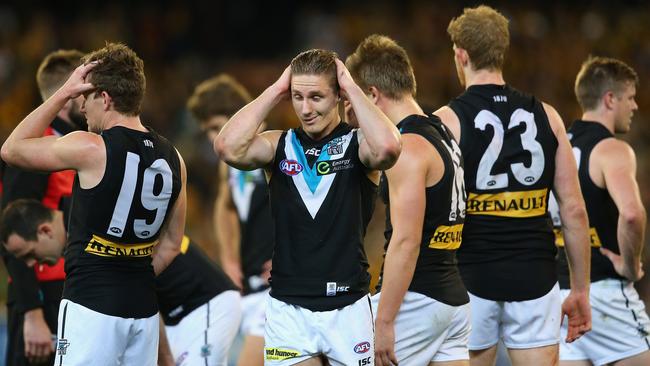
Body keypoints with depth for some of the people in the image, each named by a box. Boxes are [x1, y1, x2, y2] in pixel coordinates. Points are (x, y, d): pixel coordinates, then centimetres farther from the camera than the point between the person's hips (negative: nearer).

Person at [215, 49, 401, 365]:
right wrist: (276, 90, -8)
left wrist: (351, 87, -14)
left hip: (348, 307, -1)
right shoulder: (279, 146, 4)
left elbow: (387, 148, -26)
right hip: (288, 310, 1)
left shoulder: (358, 145, -1)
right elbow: (228, 147, -16)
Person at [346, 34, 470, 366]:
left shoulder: (409, 148, -14)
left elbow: (406, 241, -19)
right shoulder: (443, 136, 15)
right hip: (454, 298, 9)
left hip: (416, 300, -9)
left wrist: (384, 322, -19)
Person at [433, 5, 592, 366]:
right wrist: (581, 290, 11)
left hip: (470, 278, -2)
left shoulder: (447, 120, -5)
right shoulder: (545, 116, 5)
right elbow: (574, 210, 4)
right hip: (534, 278, 2)